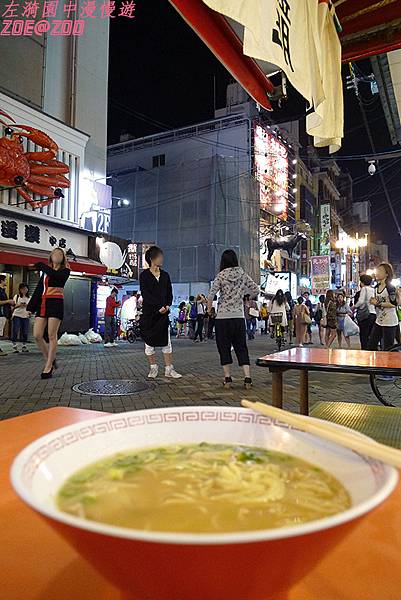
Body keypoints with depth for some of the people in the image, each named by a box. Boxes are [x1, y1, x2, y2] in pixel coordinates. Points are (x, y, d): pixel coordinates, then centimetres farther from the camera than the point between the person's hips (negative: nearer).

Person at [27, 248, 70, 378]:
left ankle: (49, 367, 0)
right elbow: (38, 290, 16)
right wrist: (31, 307, 10)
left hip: (56, 304, -5)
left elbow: (54, 274, -18)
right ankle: (49, 361, 16)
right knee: (37, 335, -2)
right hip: (42, 304, 5)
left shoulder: (65, 271, 4)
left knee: (52, 336, -6)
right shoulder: (45, 272, 18)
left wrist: (40, 265, -4)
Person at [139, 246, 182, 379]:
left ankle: (169, 369, 5)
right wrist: (159, 307, -17)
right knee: (149, 341, 3)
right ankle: (153, 368, 15)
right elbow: (145, 294, -10)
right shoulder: (144, 275, -1)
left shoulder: (165, 275, 12)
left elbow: (169, 293, 12)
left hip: (164, 313, 3)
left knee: (166, 341, 1)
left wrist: (167, 305, -7)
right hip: (149, 313, -3)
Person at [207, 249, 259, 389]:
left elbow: (211, 295, -13)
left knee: (224, 347, 8)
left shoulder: (221, 275, -5)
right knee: (241, 347, 9)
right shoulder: (243, 275, 4)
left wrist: (209, 309, 3)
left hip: (223, 317, -2)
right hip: (239, 316, 3)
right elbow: (256, 290, 5)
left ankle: (227, 378, 9)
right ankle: (247, 377, 2)